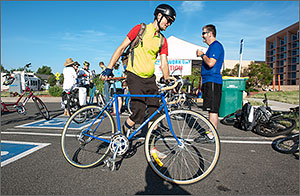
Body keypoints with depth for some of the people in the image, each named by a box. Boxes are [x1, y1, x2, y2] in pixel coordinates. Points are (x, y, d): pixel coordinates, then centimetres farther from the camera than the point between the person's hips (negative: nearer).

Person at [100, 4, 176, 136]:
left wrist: (167, 80, -13)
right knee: (139, 112, -14)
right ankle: (123, 132, 15)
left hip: (150, 78, 5)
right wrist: (108, 69, -9)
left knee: (155, 112, 2)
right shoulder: (140, 29, -2)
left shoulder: (163, 41, 10)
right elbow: (121, 48, -3)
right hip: (135, 77, -5)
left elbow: (164, 63, 5)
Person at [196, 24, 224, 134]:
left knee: (212, 110, -9)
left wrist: (202, 54, -8)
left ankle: (212, 135, -4)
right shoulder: (212, 46, 23)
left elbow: (211, 63, -21)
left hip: (213, 82, -11)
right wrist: (203, 55, 16)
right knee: (211, 109, 12)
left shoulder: (216, 45, -8)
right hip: (208, 81, 11)